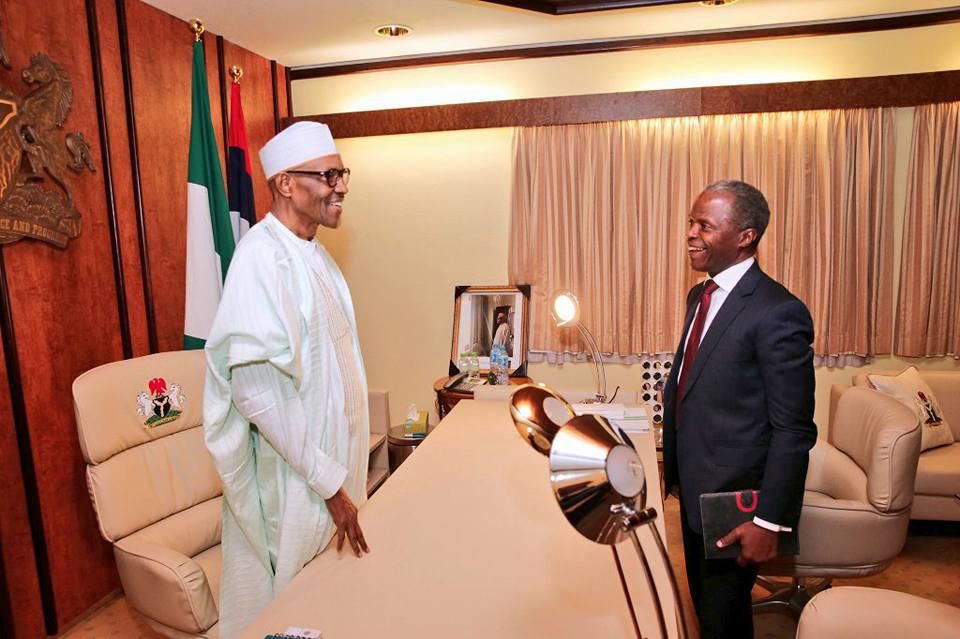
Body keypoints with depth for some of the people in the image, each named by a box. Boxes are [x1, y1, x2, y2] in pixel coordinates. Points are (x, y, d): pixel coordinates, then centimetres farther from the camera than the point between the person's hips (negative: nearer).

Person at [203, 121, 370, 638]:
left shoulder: (312, 253, 7)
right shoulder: (263, 256, -21)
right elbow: (255, 388, -27)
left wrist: (340, 475, 15)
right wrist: (328, 481, -22)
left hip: (328, 461, 8)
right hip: (288, 474, -8)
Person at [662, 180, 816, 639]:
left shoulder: (777, 313, -22)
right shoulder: (700, 296, 5)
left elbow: (793, 430, -20)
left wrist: (770, 521, -17)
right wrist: (675, 472, 15)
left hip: (734, 497, -7)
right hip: (694, 487, 8)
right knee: (702, 602, 25)